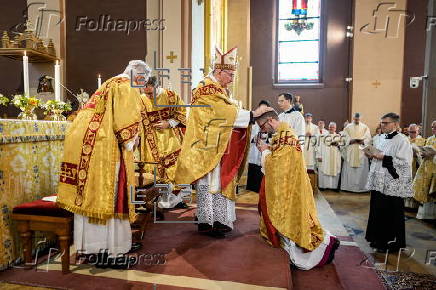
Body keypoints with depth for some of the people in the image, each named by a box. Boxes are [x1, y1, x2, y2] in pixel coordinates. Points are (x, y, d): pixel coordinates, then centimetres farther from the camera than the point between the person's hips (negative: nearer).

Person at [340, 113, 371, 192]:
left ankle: (361, 186, 7)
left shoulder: (365, 127, 7)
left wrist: (362, 141, -19)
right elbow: (345, 138, 1)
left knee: (361, 169, 0)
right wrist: (351, 141, -17)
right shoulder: (348, 127, 8)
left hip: (361, 151, 0)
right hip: (350, 151, 0)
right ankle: (348, 186, 7)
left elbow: (368, 138, 0)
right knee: (349, 169, 0)